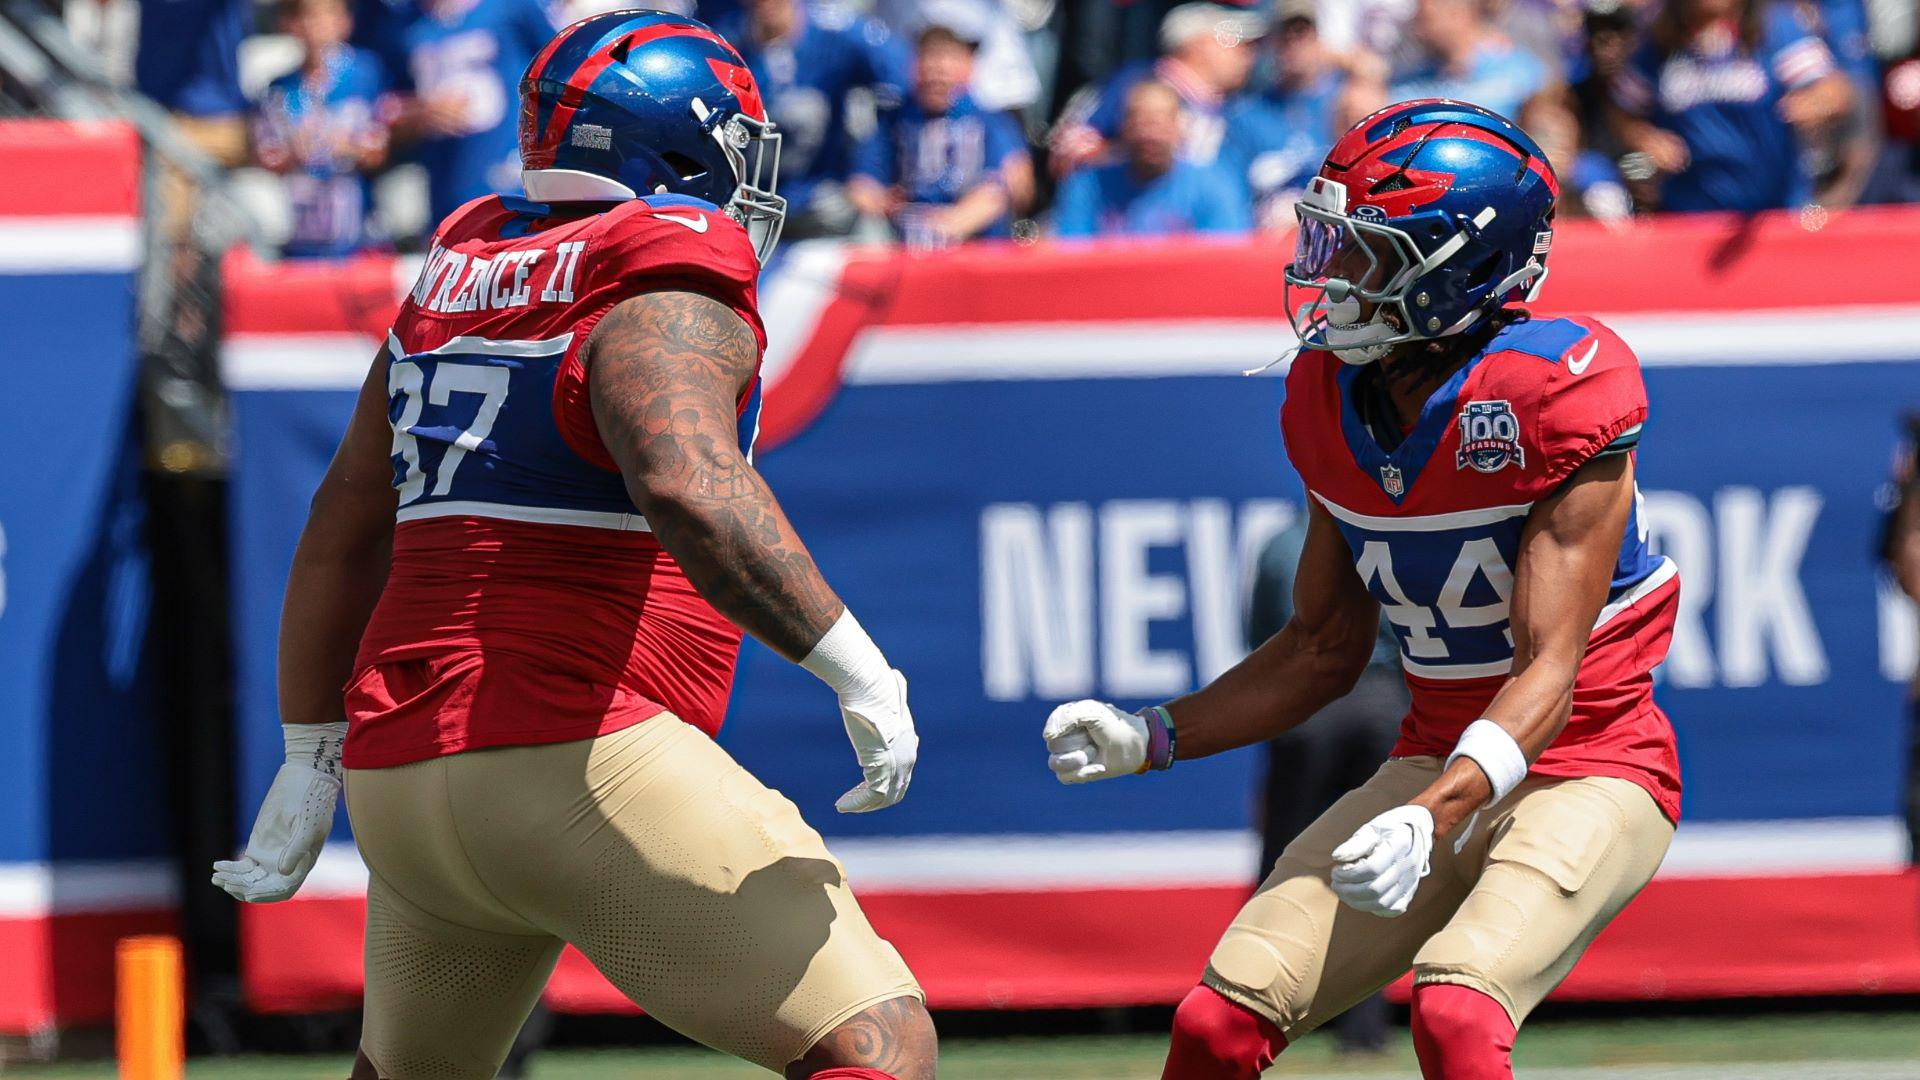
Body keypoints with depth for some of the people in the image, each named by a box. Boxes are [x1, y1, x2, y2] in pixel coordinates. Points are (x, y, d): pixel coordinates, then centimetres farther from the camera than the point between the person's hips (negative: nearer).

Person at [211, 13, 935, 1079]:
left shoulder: (460, 276, 16)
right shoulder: (663, 290, -8)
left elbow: (346, 530, 20)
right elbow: (687, 490, -27)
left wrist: (311, 758, 25)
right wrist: (856, 666, -20)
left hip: (401, 756, 8)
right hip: (577, 762, -8)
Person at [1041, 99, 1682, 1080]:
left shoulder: (1558, 395, -19)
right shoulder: (1332, 401, 2)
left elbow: (1546, 676, -23)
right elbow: (1324, 649, 12)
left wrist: (1431, 821, -37)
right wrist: (1150, 738, 0)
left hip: (1585, 769, -6)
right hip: (1437, 764, 6)